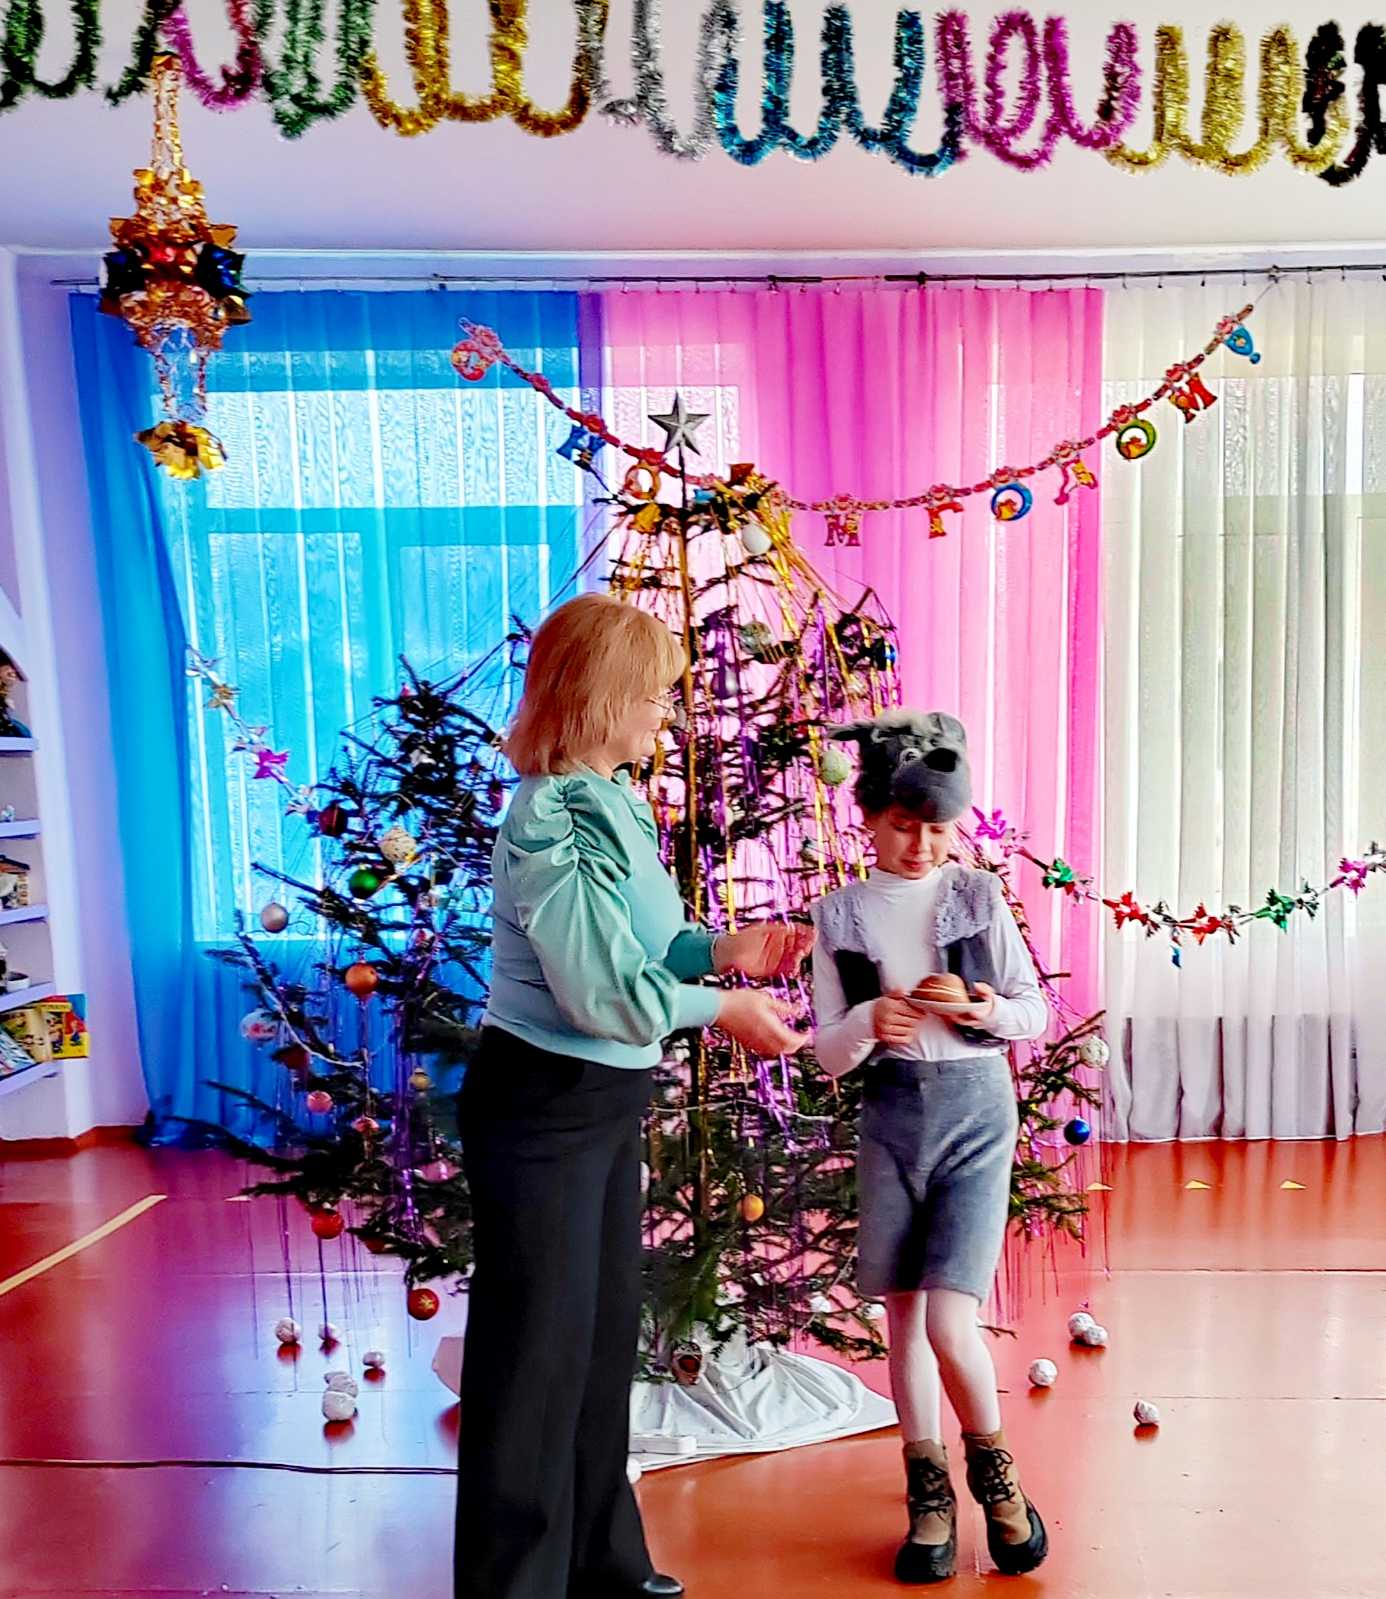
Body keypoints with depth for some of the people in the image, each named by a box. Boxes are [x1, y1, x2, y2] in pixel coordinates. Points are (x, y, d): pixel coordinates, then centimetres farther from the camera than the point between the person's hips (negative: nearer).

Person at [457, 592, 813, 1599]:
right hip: (542, 1107, -9)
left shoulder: (611, 801, 5)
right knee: (540, 1347, 7)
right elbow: (607, 991, -26)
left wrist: (724, 947, -4)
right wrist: (724, 1008, -13)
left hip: (608, 1101, 9)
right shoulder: (553, 823, -24)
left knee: (606, 1332, 21)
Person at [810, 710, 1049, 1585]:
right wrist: (869, 1022, -21)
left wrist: (989, 1012, -16)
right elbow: (829, 1053, 0)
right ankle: (929, 1490, 31)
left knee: (949, 1319, -9)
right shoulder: (840, 916, 0)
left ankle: (992, 1466, 21)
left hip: (976, 1107, -2)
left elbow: (1037, 1014, 5)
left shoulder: (980, 897, -1)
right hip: (891, 1113, 2)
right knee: (904, 1314, 10)